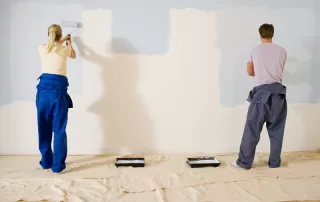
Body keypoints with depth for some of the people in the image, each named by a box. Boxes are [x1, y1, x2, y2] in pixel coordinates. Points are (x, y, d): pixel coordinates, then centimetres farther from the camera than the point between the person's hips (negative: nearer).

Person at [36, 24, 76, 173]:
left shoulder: (42, 48, 7)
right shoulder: (65, 50, 2)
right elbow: (73, 55, 28)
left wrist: (60, 42, 49)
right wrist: (68, 42, 47)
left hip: (43, 89, 3)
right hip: (58, 90, -3)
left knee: (44, 128, 12)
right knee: (59, 129, 3)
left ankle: (46, 162, 23)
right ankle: (57, 165, 7)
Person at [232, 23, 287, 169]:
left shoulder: (255, 50, 5)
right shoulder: (282, 51, 8)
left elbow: (250, 72, 14)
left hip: (261, 92, -2)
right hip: (278, 92, 2)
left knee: (252, 129, 2)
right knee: (276, 129, 11)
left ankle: (244, 162, 7)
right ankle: (274, 162, 20)